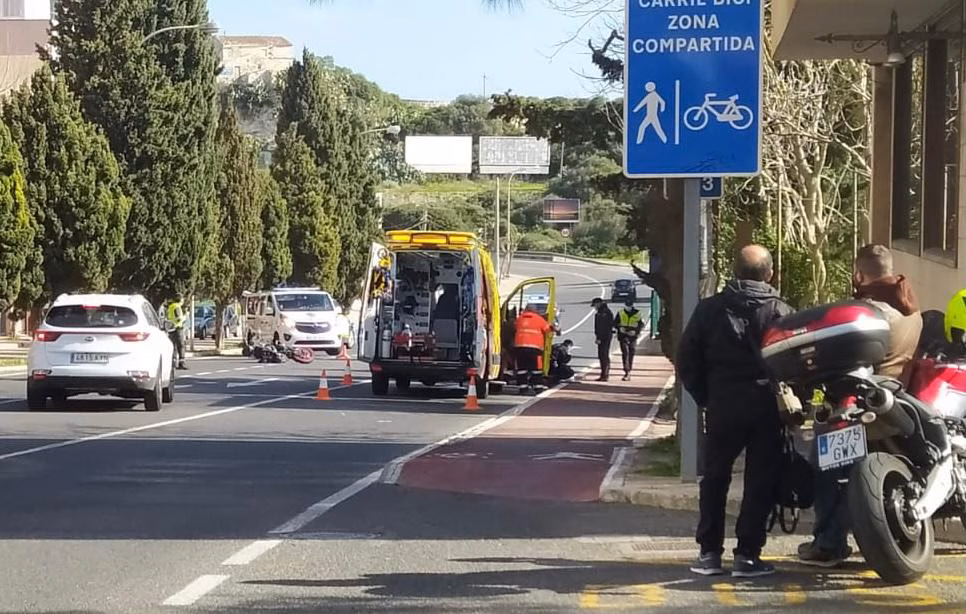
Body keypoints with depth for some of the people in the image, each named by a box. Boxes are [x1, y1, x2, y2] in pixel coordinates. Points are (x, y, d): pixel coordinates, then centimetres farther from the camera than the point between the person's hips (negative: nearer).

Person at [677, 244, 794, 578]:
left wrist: (703, 395, 10)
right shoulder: (781, 312, -3)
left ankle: (709, 552, 10)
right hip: (767, 406, -2)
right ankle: (747, 554, 1)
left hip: (722, 404, 2)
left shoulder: (710, 308, 2)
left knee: (715, 478, 12)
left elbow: (687, 359, 1)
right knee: (760, 480, 4)